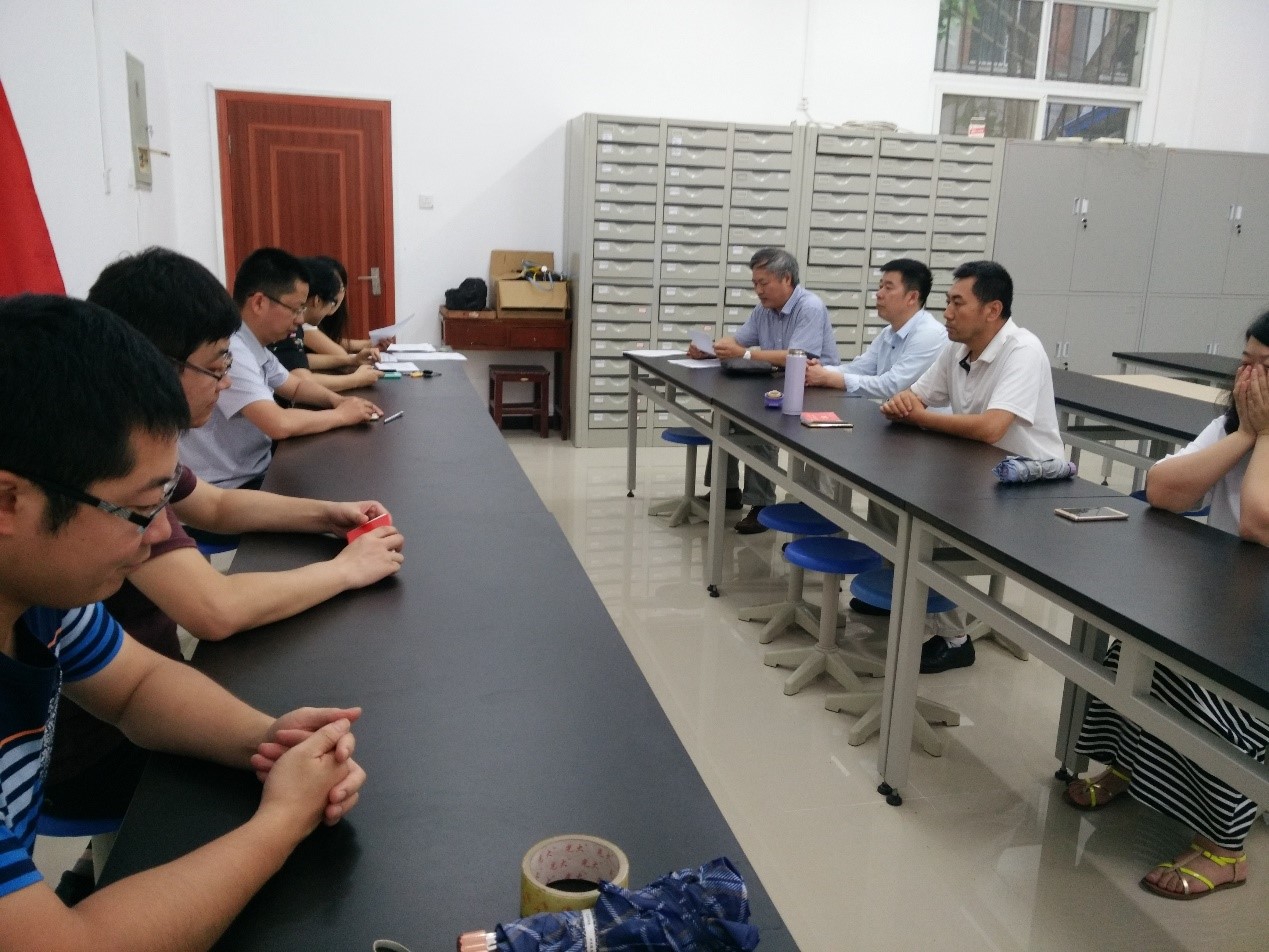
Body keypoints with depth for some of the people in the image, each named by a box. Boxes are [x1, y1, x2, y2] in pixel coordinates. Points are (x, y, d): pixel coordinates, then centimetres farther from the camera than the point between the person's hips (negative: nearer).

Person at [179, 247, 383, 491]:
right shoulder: (229, 351, -23)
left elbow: (295, 386, 21)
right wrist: (341, 414, -15)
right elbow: (280, 424, -31)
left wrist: (337, 399, 1)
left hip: (257, 473, 9)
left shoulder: (253, 346, 5)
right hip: (230, 490, -9)